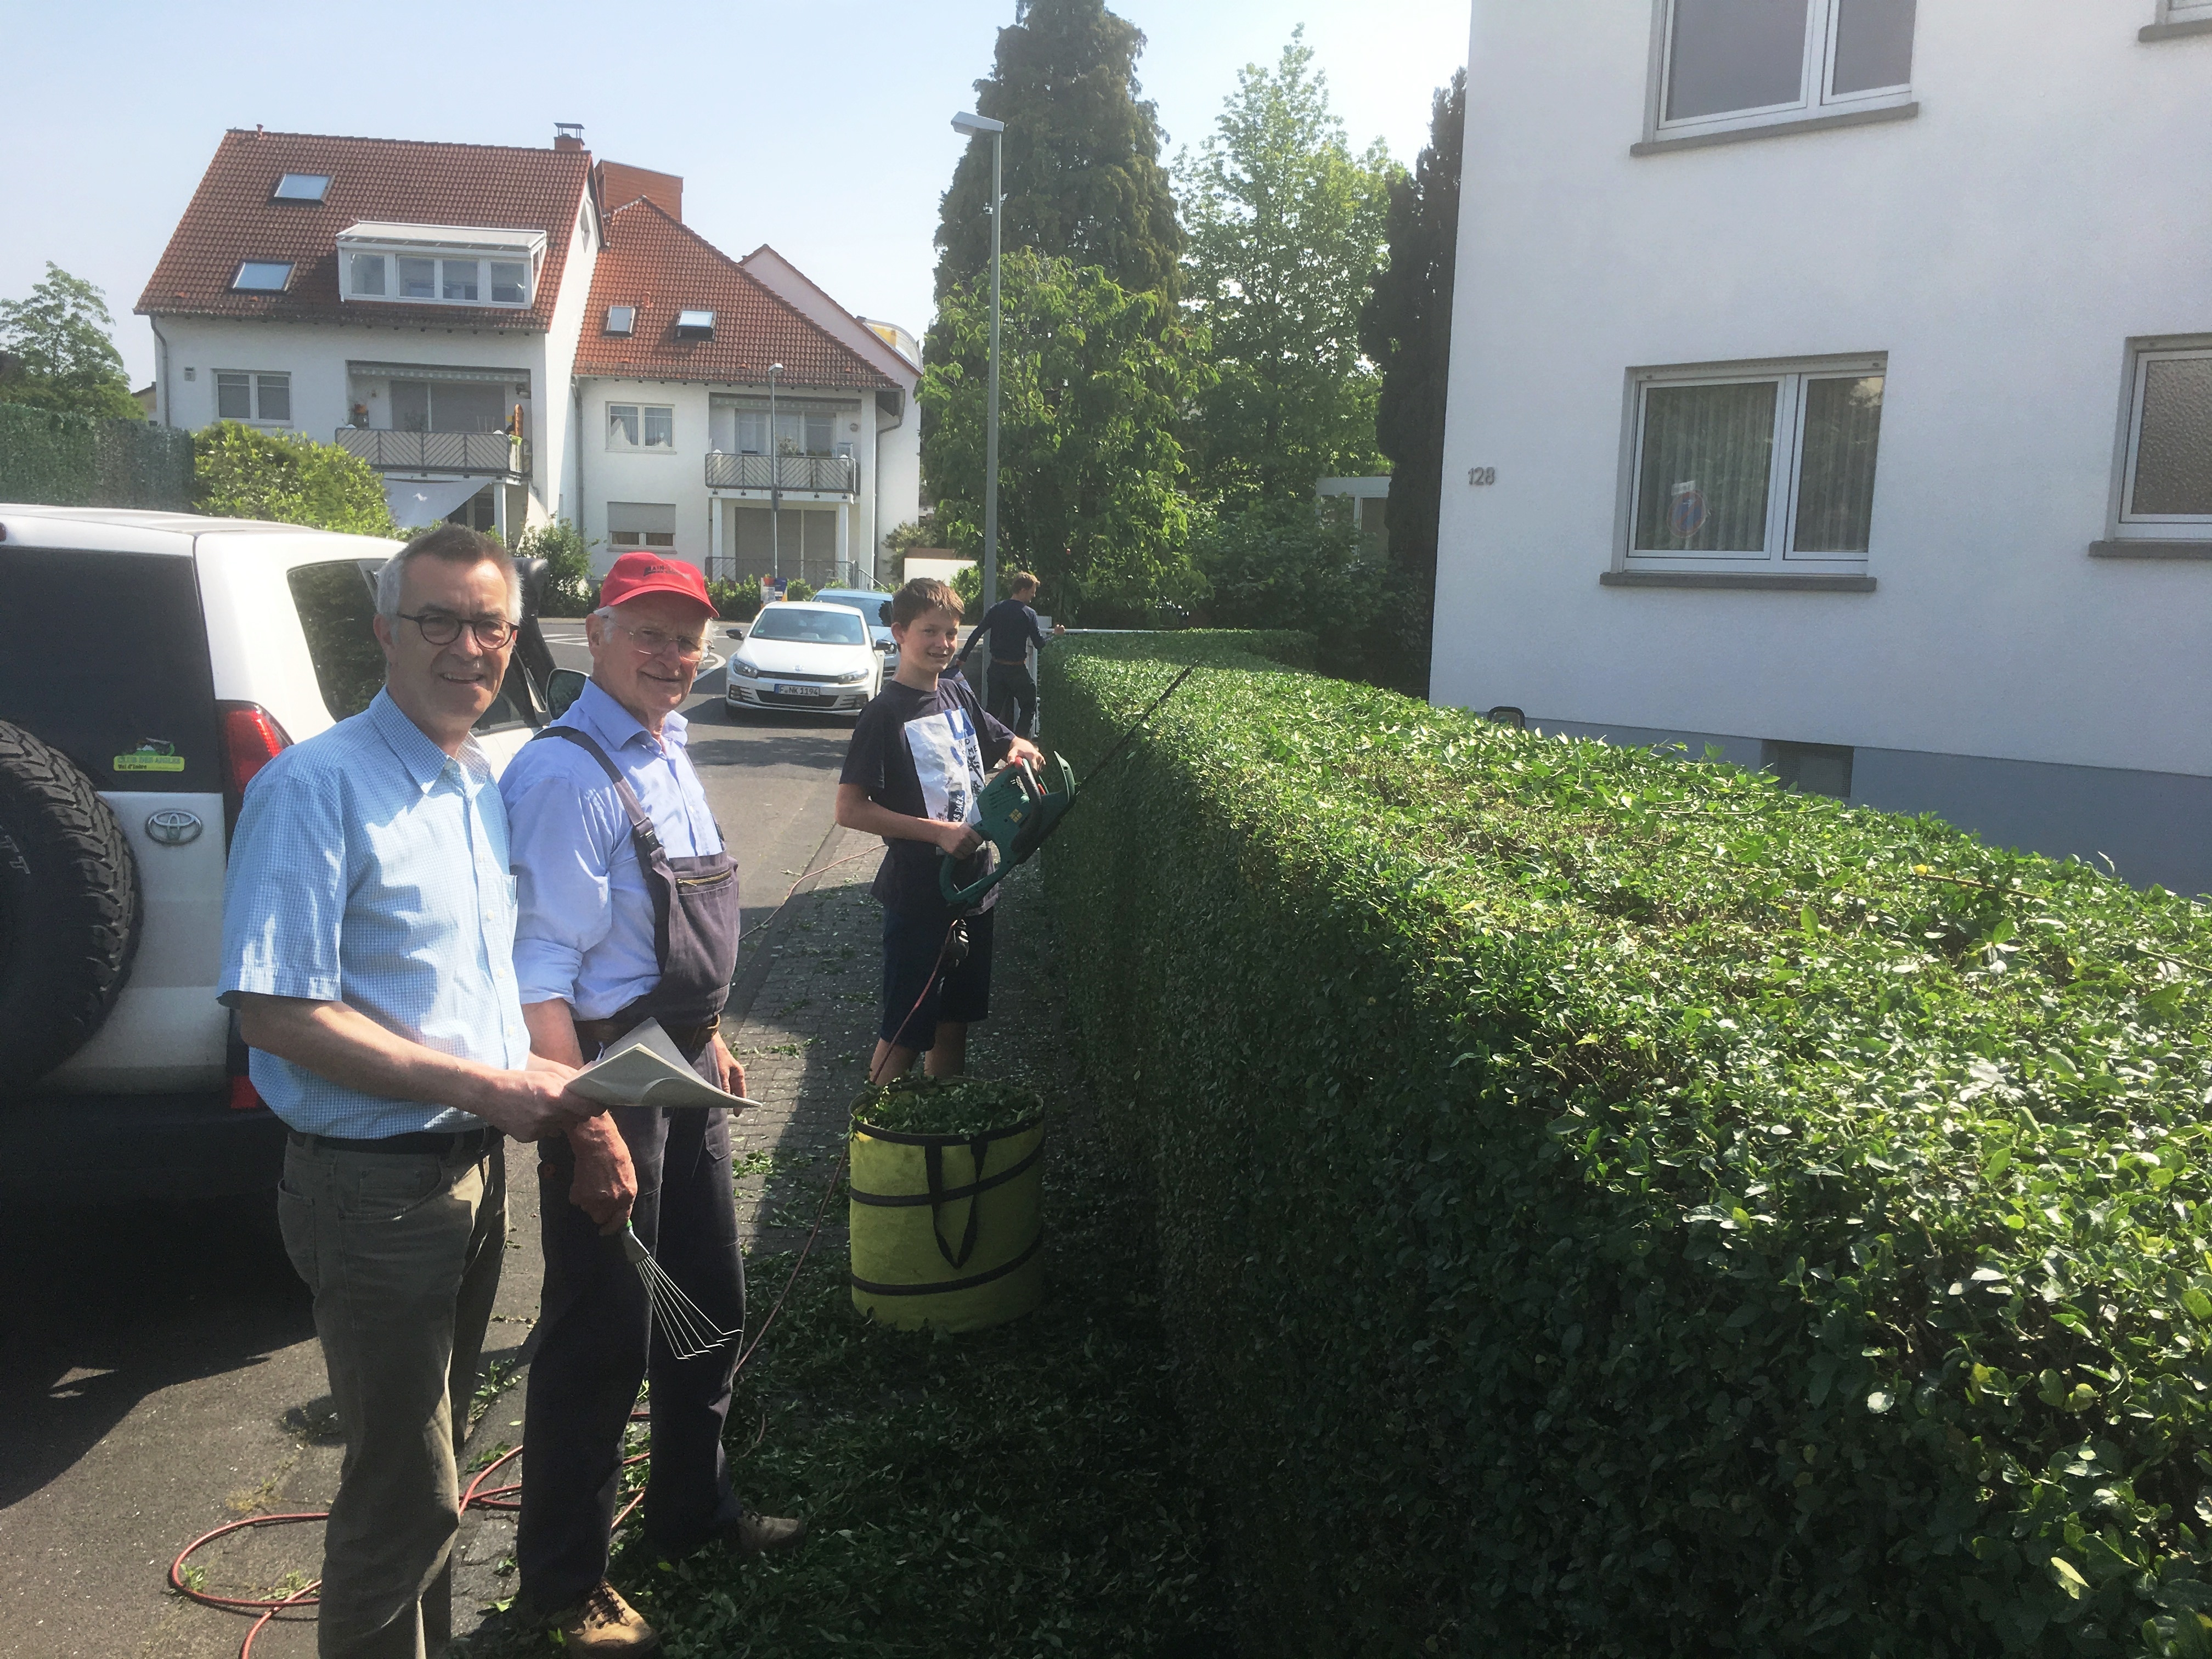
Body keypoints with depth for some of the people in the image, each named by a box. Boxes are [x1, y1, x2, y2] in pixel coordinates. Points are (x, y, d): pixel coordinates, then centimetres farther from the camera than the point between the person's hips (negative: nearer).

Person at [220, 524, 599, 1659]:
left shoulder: (485, 786, 9)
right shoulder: (318, 785, -16)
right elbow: (275, 1012, -22)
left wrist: (540, 1078, 4)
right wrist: (481, 1085, -24)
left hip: (476, 1166, 8)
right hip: (374, 1185, -8)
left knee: (433, 1449, 23)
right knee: (404, 1489, 4)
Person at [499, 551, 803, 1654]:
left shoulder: (666, 751, 7)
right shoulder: (566, 775, -21)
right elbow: (537, 976, -25)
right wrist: (591, 1135, -27)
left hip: (685, 1068, 9)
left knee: (709, 1306, 21)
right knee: (603, 1337, 5)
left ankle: (690, 1509, 44)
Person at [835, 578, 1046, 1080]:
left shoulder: (958, 695, 6)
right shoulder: (886, 715, -14)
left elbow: (1004, 743, 22)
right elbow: (850, 809, -18)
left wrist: (1021, 752, -3)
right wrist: (937, 831, -22)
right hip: (918, 893, -7)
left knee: (955, 1018, 18)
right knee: (905, 1030, 1)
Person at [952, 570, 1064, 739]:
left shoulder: (996, 610, 3)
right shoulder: (1028, 614, -10)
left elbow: (976, 635, 1)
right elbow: (1040, 644, -11)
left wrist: (962, 658, 7)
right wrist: (1056, 636, 7)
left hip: (996, 668, 5)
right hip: (1017, 670, -5)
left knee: (993, 709, 11)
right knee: (1028, 707, 9)